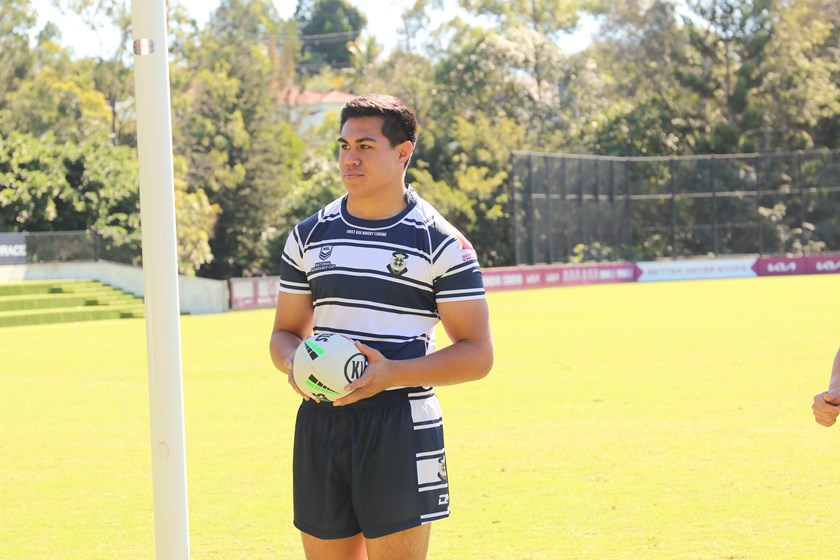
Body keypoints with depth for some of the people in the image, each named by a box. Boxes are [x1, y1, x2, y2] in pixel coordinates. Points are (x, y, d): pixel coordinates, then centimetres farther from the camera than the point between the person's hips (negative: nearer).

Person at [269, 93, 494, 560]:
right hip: (320, 423, 4)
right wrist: (293, 361, -6)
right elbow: (286, 332, 19)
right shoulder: (309, 237, 12)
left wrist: (394, 373, -18)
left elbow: (477, 355, -3)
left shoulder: (441, 243, -2)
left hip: (400, 426, -4)